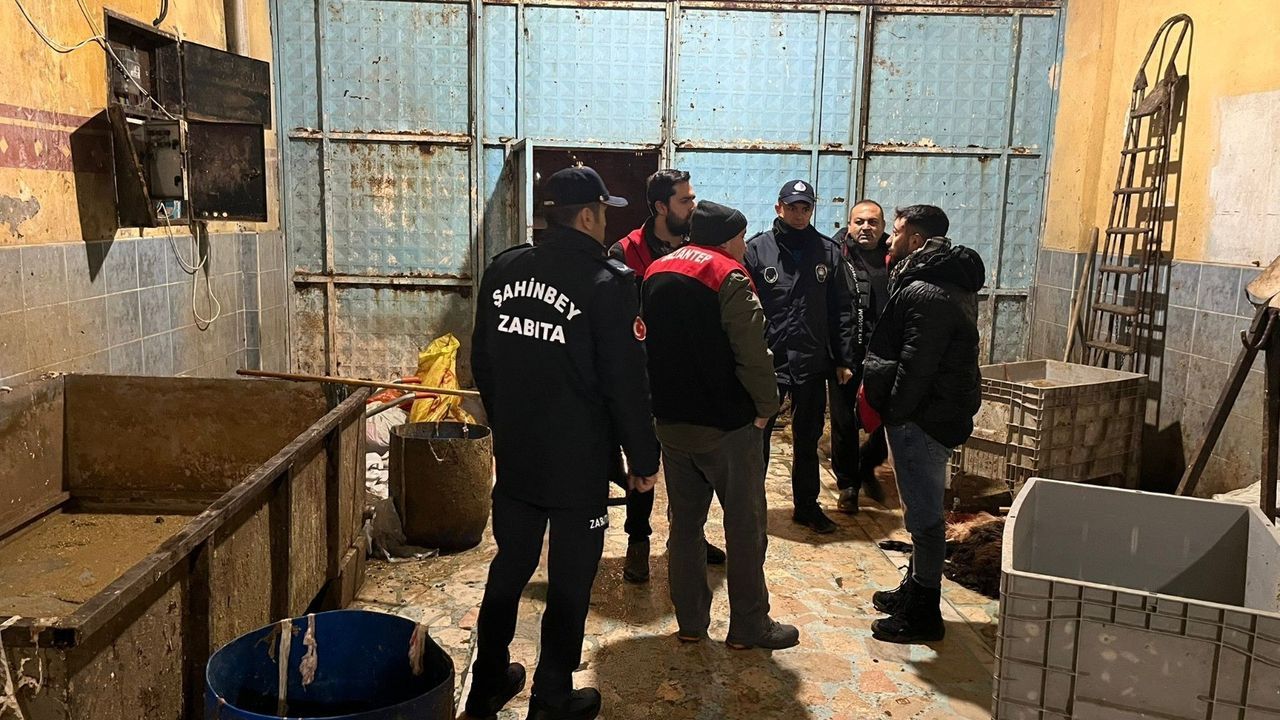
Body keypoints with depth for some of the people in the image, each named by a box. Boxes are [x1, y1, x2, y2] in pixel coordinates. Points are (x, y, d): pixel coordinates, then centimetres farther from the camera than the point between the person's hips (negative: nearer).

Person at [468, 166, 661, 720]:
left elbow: (482, 361, 11)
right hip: (579, 464, -5)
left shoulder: (503, 270, 2)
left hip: (514, 456, 6)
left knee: (509, 569, 20)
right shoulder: (607, 281, -15)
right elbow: (626, 381, -15)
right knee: (569, 585, 10)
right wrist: (644, 458, -4)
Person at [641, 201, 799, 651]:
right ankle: (748, 626, 14)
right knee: (745, 526, 5)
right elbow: (752, 351, -20)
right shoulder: (728, 276, -14)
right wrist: (765, 405, -8)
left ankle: (690, 621, 22)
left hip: (671, 421, 7)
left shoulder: (656, 273, 10)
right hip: (727, 424, -7)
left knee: (684, 521, 15)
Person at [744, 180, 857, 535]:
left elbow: (842, 310, 6)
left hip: (812, 362, 3)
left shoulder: (828, 251, 4)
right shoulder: (757, 249, -4)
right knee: (757, 438, 7)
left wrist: (844, 359, 3)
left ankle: (807, 505, 31)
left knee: (808, 440, 16)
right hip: (766, 360, -3)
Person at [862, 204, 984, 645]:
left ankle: (924, 615, 10)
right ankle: (915, 589, 35)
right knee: (923, 507, 20)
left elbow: (914, 367, -24)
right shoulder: (949, 282, 13)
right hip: (941, 411, 11)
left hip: (923, 418, -11)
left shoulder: (925, 294, -22)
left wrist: (893, 414, -16)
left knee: (924, 512, -1)